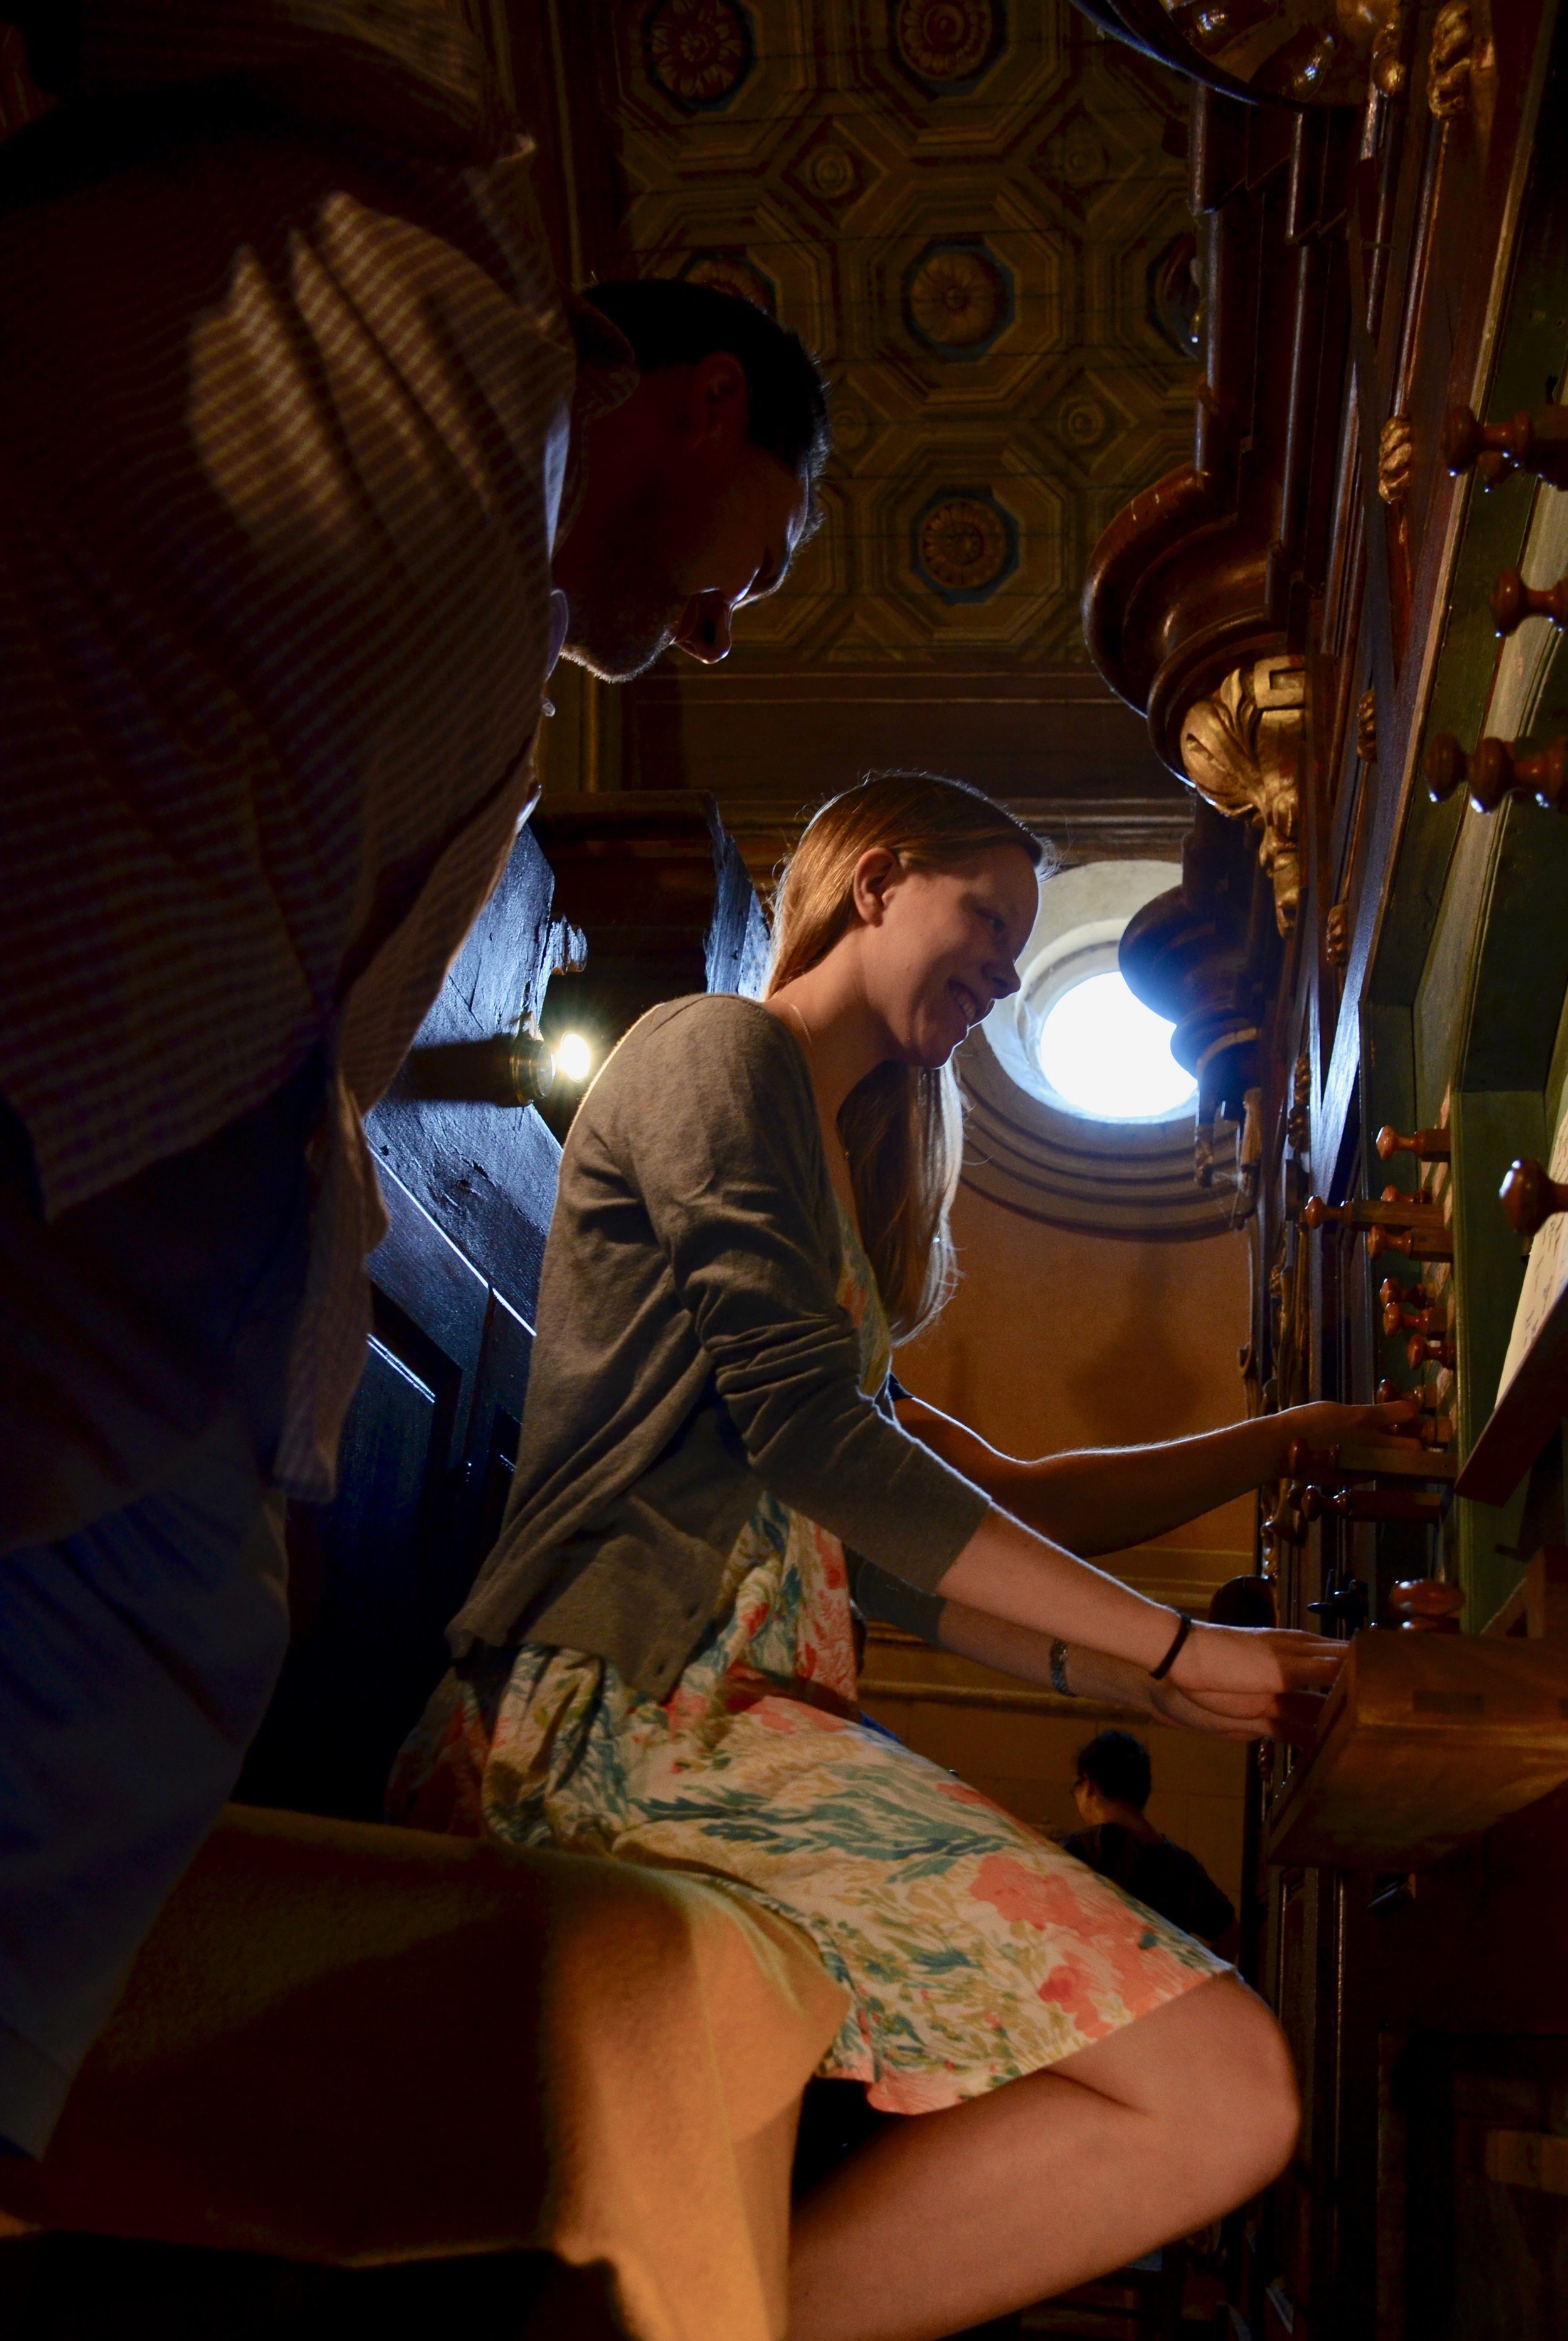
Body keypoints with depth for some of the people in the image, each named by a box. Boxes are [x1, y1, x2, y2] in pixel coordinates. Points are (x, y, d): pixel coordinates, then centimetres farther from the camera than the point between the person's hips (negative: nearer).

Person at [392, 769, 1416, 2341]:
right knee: (1221, 2089, -21)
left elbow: (968, 1507, 27)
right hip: (627, 1705, -9)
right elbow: (804, 1429, -10)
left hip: (755, 1711, 9)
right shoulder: (716, 1049, 2)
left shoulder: (841, 1159, 30)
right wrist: (1173, 1646, -6)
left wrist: (1285, 1444, 30)